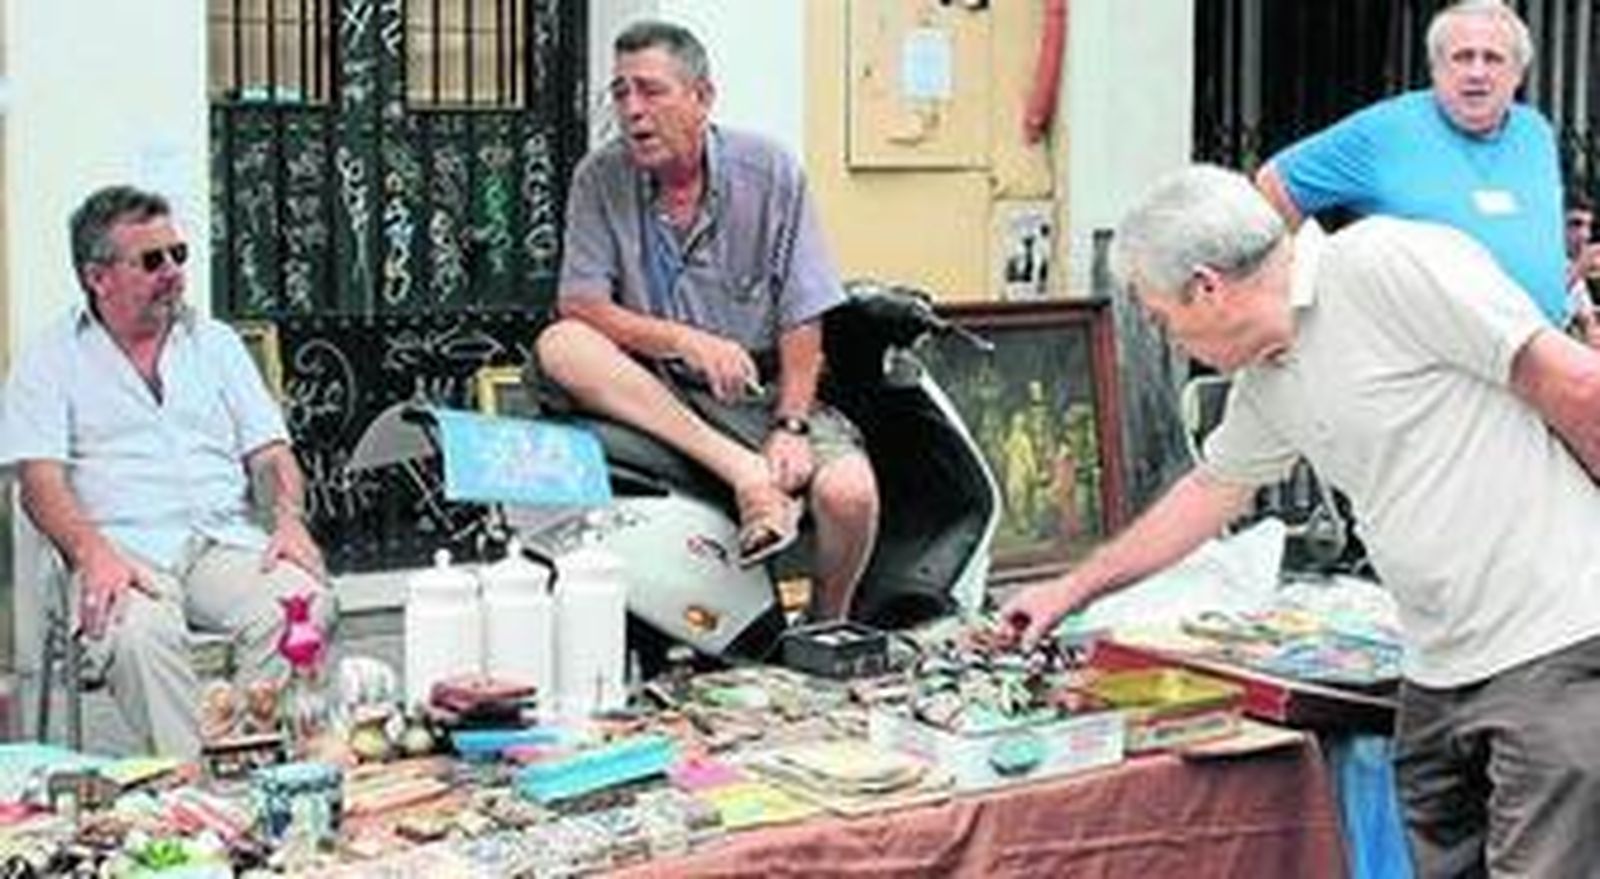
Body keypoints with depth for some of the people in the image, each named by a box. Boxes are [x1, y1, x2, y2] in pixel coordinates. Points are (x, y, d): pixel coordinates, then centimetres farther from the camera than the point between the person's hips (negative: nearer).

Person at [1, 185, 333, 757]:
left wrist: (290, 518, -5)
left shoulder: (215, 344, 22)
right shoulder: (52, 360, 11)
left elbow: (270, 450, 17)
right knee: (141, 633, -37)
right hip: (126, 551, -3)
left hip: (225, 541, 3)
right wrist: (93, 554, -20)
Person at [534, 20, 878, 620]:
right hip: (652, 389, 1)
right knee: (561, 345, -28)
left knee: (848, 493, -28)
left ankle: (827, 628, 4)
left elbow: (802, 319, -6)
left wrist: (791, 427, -17)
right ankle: (740, 468, -31)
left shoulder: (769, 173, -3)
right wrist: (684, 340, -22)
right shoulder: (600, 180, -1)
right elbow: (579, 304, -8)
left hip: (761, 390, -1)